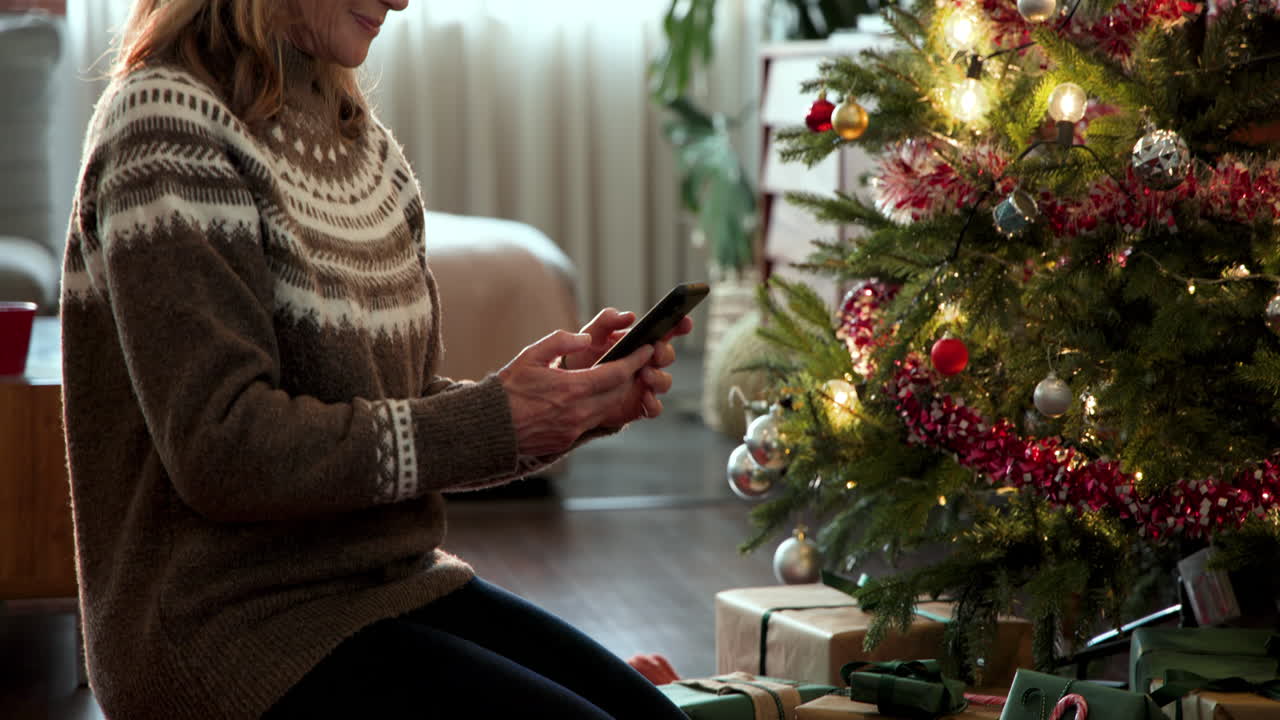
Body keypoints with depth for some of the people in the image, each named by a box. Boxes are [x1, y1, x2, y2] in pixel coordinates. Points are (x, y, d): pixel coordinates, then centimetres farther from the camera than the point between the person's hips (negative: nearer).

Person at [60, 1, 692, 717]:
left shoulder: (363, 141, 13)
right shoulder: (166, 125, -13)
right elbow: (221, 450, -20)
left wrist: (566, 396, -4)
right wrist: (494, 422, -20)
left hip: (393, 580, 8)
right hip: (231, 622, -8)